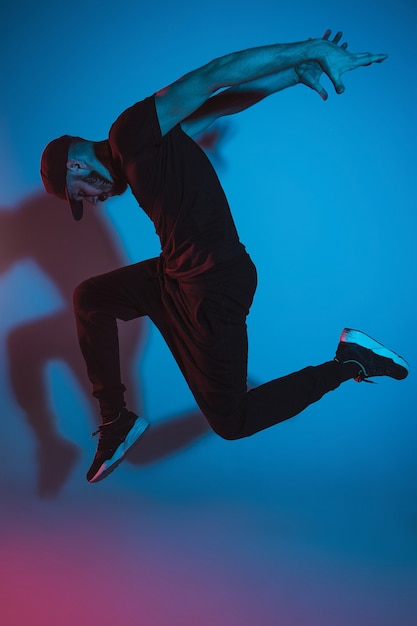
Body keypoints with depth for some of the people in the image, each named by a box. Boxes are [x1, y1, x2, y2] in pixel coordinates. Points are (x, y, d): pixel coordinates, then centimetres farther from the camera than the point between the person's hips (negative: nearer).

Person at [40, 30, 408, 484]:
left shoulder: (130, 134, -12)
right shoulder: (137, 147, 15)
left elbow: (213, 77, -18)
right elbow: (223, 101, 12)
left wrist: (311, 53, -19)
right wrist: (299, 74, 6)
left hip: (213, 287, -10)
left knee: (231, 421, -1)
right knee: (89, 298, 17)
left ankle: (347, 364, 10)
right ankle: (116, 421, 22)